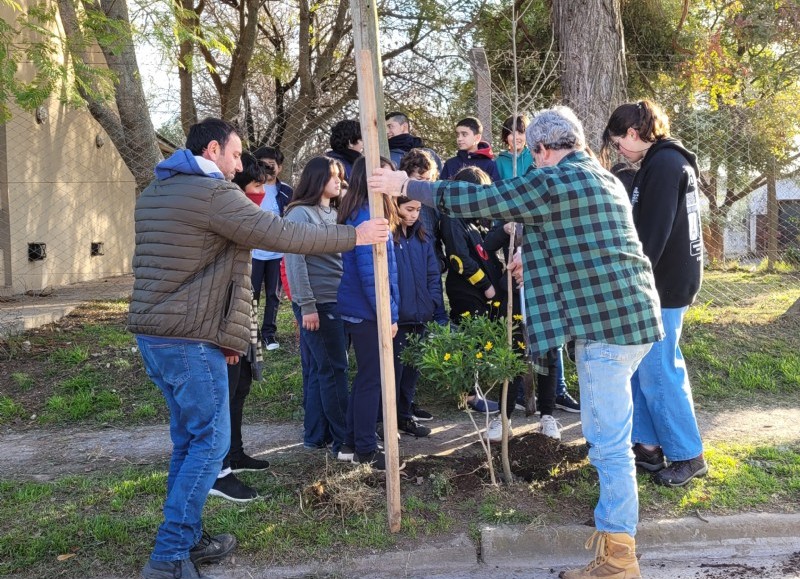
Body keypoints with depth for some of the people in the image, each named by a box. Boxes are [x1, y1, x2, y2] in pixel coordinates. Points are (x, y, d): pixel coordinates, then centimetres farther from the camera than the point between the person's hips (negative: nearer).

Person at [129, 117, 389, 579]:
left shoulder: (154, 194, 17)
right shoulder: (213, 193, -14)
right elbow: (280, 234, -17)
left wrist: (219, 333, 22)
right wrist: (354, 235, -8)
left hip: (152, 333, 10)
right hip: (190, 339, -10)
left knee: (189, 439, 17)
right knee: (209, 443, -3)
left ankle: (187, 538, 24)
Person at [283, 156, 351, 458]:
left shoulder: (334, 212, 15)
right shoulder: (300, 213, -8)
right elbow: (295, 261, -13)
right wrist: (307, 306, -16)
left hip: (337, 301, 7)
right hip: (317, 303, -7)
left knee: (317, 371, 12)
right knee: (333, 370, -4)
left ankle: (316, 435, 19)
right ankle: (343, 441, 3)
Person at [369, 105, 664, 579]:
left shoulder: (554, 181, -12)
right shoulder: (604, 180, 18)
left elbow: (480, 200, -12)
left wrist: (408, 186, -4)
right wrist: (537, 259, 40)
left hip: (608, 321, -10)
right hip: (628, 313, 10)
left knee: (610, 442, -2)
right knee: (605, 433, 20)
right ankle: (614, 524, 33)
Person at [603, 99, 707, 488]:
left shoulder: (663, 164, -16)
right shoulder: (666, 162, 15)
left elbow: (651, 234, -21)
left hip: (665, 284, -10)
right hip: (665, 278, 10)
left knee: (657, 370, -2)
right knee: (639, 364, 13)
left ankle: (688, 456, 11)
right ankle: (648, 445, 23)